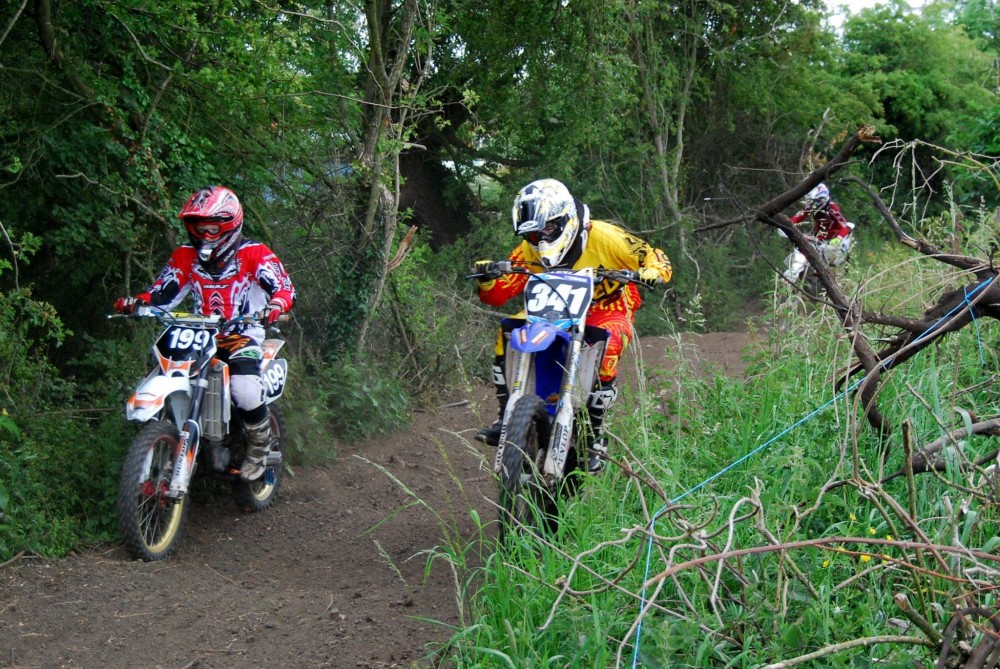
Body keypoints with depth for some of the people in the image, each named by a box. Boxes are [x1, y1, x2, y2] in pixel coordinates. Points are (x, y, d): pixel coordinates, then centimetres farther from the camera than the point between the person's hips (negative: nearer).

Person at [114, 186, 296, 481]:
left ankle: (259, 447, -2)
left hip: (242, 335, -5)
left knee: (246, 390, -31)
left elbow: (284, 287, -16)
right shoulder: (186, 256, 8)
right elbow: (163, 293, 5)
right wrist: (137, 302, -17)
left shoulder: (254, 254, -6)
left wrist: (276, 304, -40)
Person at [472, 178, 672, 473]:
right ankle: (507, 414, -12)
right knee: (508, 331, -19)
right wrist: (487, 280, -31)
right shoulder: (529, 251, -6)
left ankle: (596, 437, -25)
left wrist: (652, 272, -39)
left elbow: (658, 260, -16)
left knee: (605, 349, -37)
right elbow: (497, 295, -8)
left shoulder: (604, 237, -18)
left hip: (609, 311, -4)